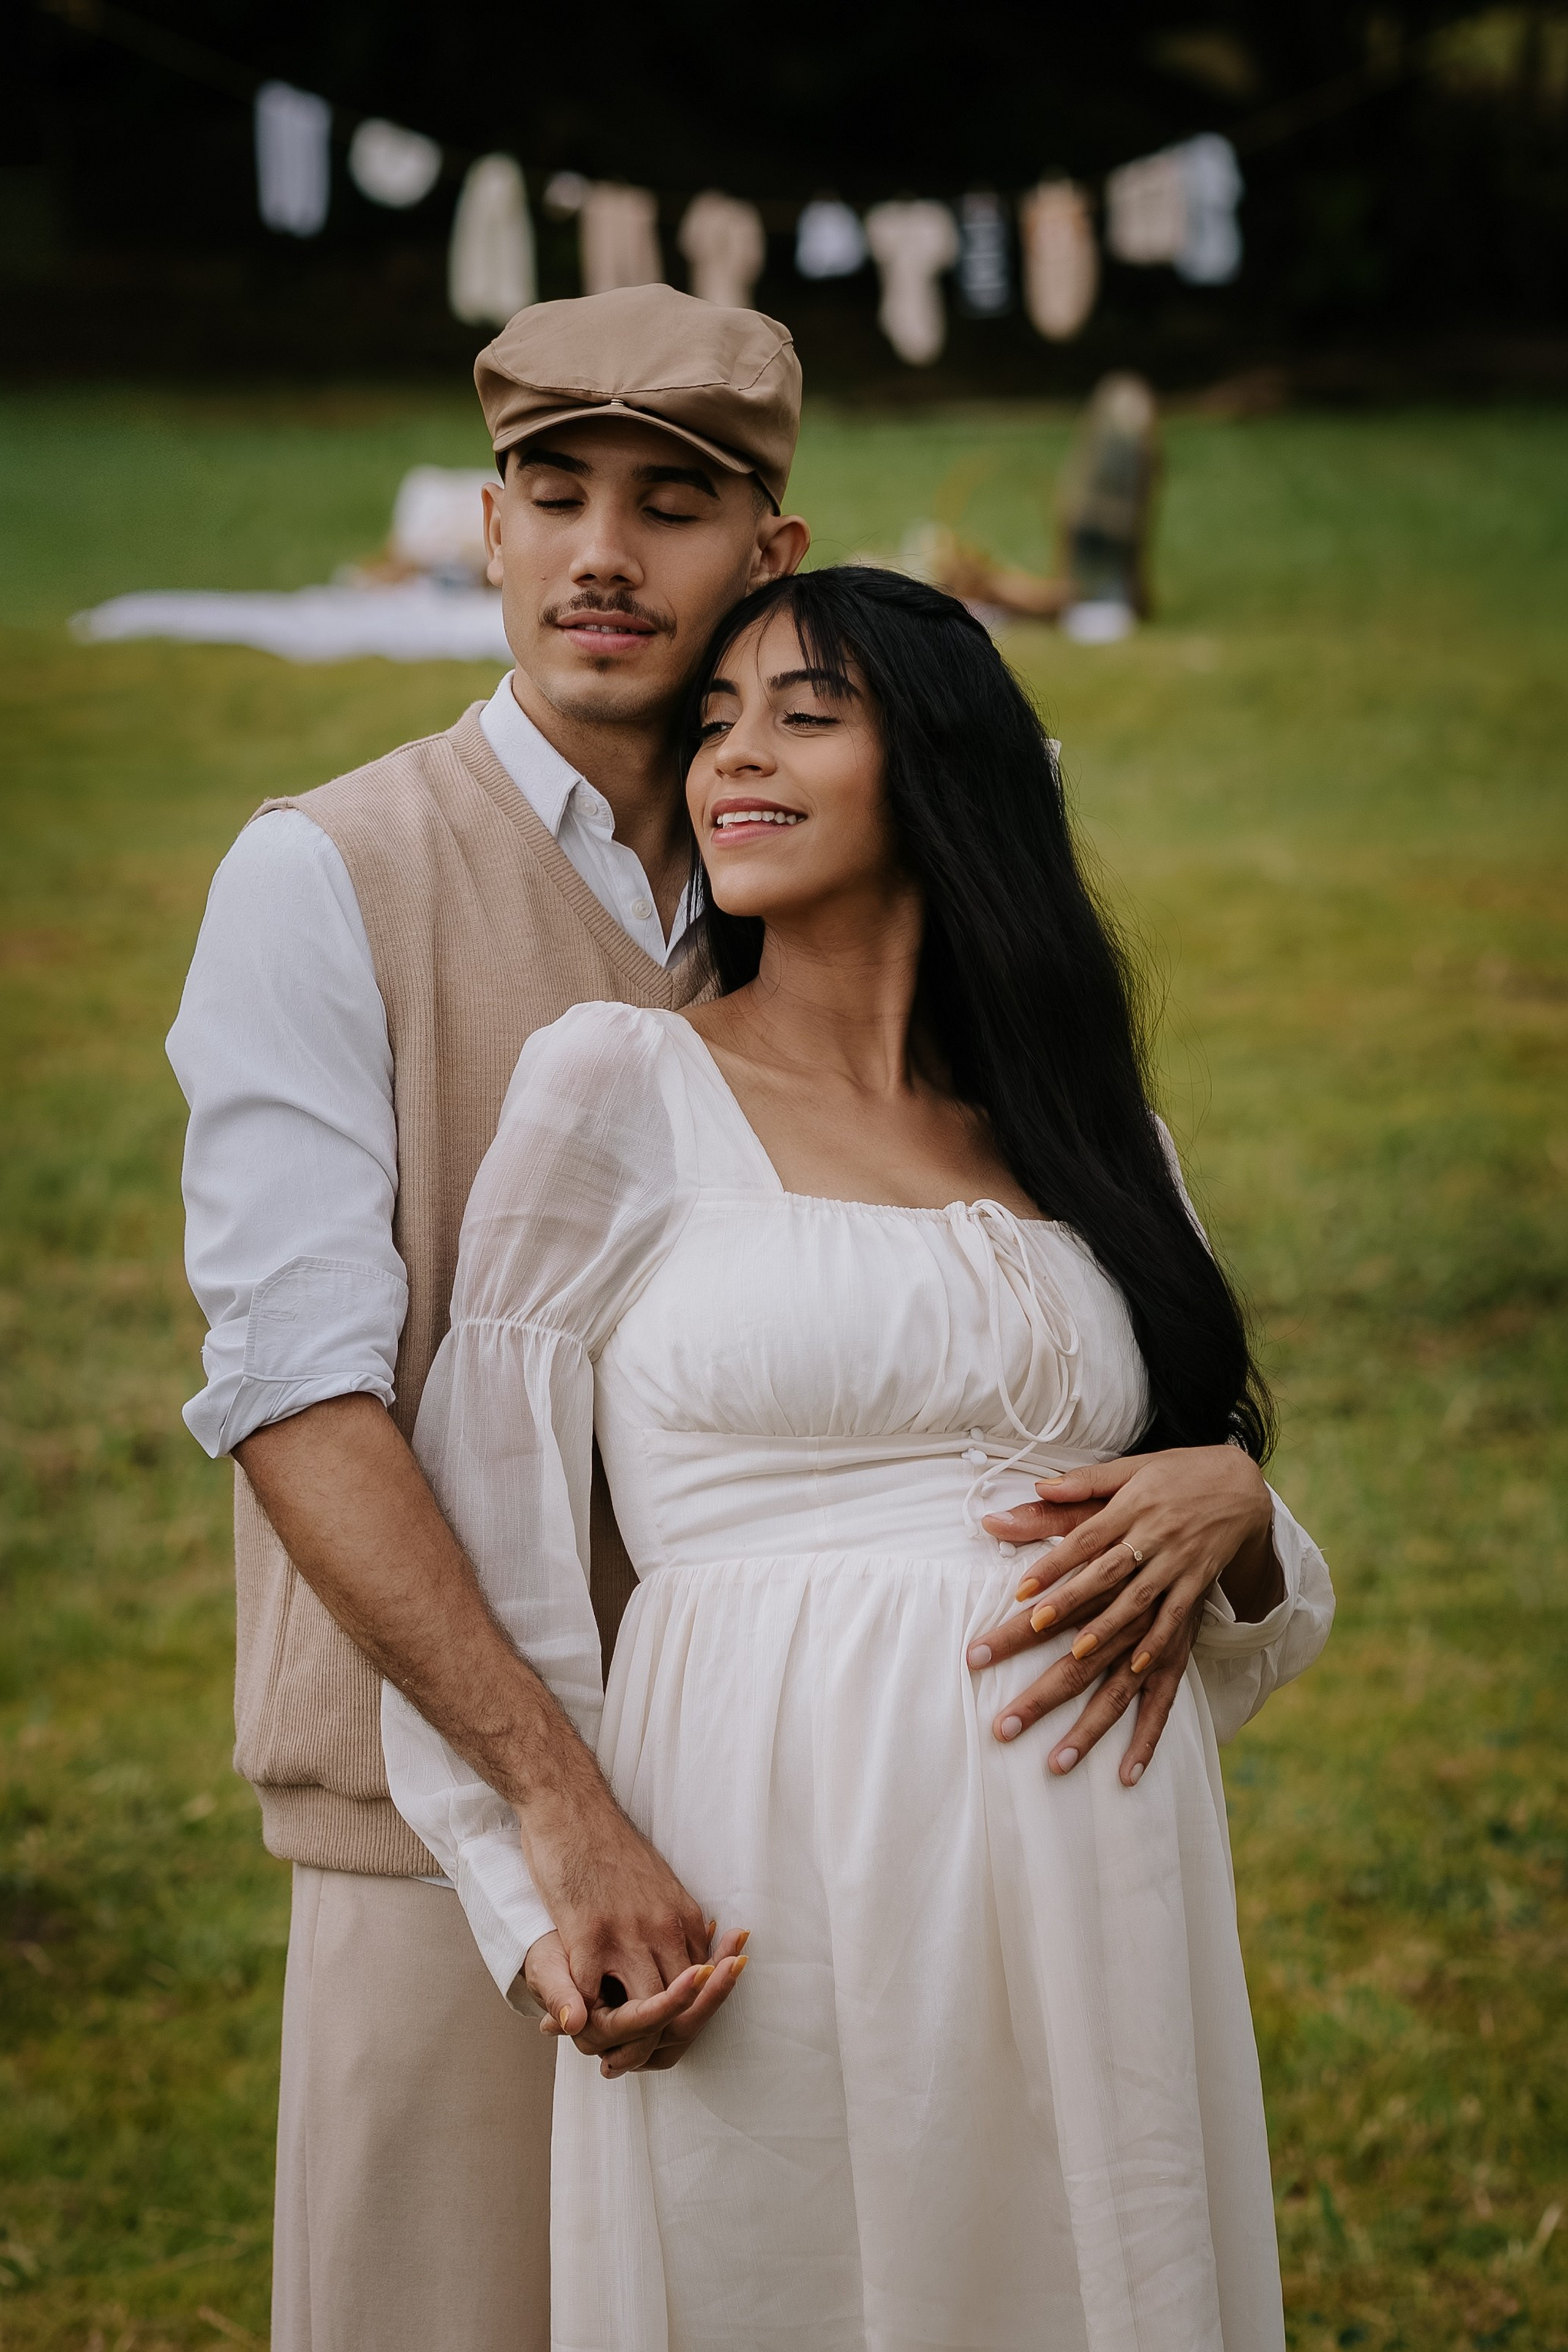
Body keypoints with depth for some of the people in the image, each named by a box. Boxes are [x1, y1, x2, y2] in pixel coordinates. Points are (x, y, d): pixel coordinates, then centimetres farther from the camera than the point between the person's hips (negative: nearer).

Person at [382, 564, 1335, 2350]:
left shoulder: (1087, 1134, 13)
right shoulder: (619, 1087, 3)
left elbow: (1270, 1621, 19)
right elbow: (479, 1540, 2)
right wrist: (557, 1905, -8)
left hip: (1088, 1906, 3)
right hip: (775, 1888, -3)